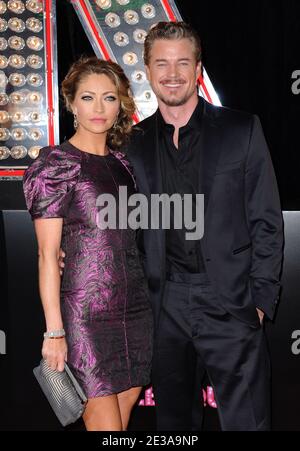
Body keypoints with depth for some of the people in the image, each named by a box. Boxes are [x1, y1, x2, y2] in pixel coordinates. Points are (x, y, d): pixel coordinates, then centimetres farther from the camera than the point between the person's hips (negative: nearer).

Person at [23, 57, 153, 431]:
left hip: (135, 310, 6)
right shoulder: (56, 164, -8)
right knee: (105, 425, 1)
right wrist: (54, 331, -12)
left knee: (122, 419, 14)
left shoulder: (121, 161, 11)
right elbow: (47, 254, -10)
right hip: (86, 313, -6)